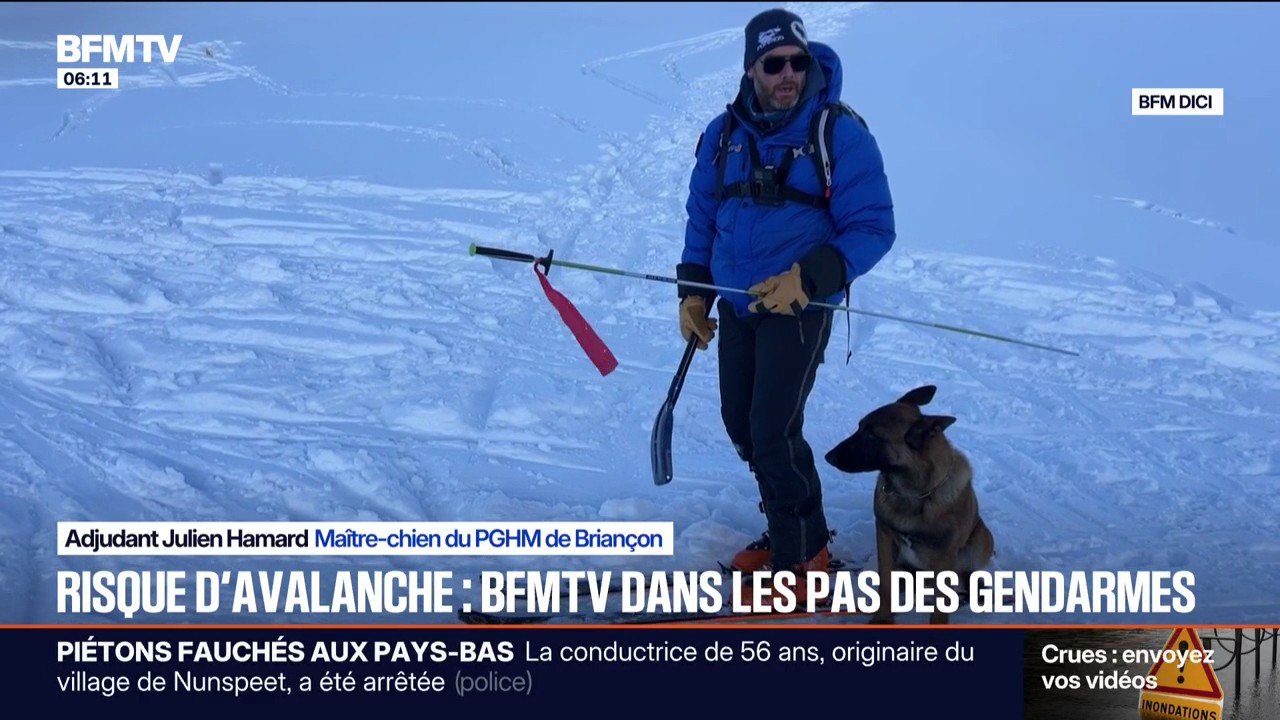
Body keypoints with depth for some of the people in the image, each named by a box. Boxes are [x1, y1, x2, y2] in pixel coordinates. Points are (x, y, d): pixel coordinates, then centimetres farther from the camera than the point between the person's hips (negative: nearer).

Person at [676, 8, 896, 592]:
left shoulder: (840, 133, -13)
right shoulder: (723, 134, 2)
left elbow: (872, 228, -13)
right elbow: (701, 217, 14)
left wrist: (807, 277, -24)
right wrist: (693, 291, 8)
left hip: (800, 305, -6)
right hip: (735, 304, 6)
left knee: (773, 429, -11)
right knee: (740, 425, 11)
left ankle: (801, 555, 4)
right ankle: (785, 528, 30)